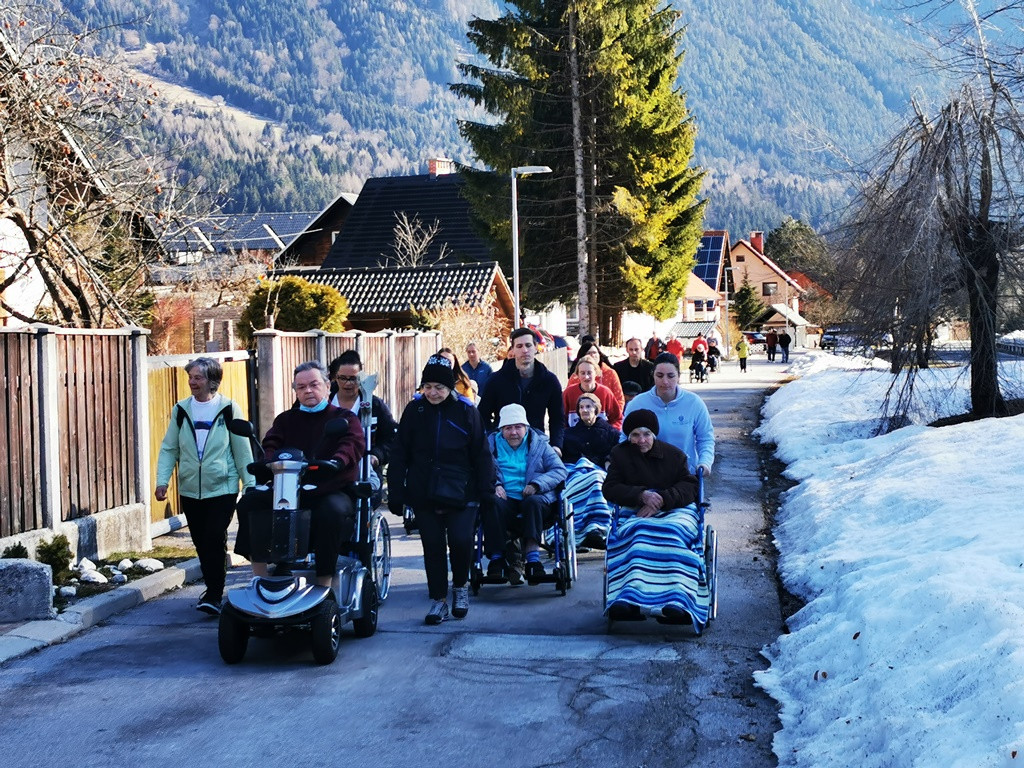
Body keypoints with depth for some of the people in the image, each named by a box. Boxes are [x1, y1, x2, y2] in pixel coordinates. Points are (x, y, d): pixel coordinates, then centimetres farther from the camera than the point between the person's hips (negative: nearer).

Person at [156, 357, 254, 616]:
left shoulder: (229, 409, -1)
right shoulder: (181, 410, 6)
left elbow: (242, 450, 1)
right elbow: (169, 448, 7)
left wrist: (250, 485, -2)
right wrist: (162, 481, -4)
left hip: (222, 488, -4)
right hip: (190, 490, 4)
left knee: (215, 541, -12)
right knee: (201, 544, 10)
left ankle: (214, 595, -7)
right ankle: (213, 589, 24)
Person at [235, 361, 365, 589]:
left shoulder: (345, 418, 9)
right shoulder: (286, 419, 21)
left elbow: (354, 444, -10)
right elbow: (270, 444, 6)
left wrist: (335, 463, -32)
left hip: (333, 490, -4)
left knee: (332, 511, -37)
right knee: (249, 502, -16)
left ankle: (324, 584, -30)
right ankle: (260, 577, -12)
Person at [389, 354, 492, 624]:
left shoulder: (466, 411, -1)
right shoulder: (414, 410, 3)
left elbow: (481, 455, 2)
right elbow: (399, 455, 6)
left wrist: (486, 491, -3)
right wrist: (396, 494, 2)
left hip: (460, 492, -2)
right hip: (424, 494, 2)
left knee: (461, 541, -11)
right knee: (433, 546, 4)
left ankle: (460, 586, 17)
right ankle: (438, 599, 16)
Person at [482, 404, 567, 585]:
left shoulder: (539, 444, 16)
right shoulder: (492, 444, 19)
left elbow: (560, 470, 5)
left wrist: (537, 484, -11)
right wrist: (494, 485, -14)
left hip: (535, 499, 0)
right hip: (505, 500, 0)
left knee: (532, 502, -36)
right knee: (493, 503, -34)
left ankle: (532, 558, -44)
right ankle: (496, 558, -35)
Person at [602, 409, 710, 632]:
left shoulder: (674, 454, 12)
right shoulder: (620, 454, 13)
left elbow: (690, 487, 3)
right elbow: (609, 489, 5)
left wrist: (661, 499, -15)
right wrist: (641, 495, -12)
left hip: (674, 511, 0)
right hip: (636, 513, 0)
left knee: (673, 534, -36)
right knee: (639, 534, -36)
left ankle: (676, 604, -50)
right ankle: (629, 600, -54)